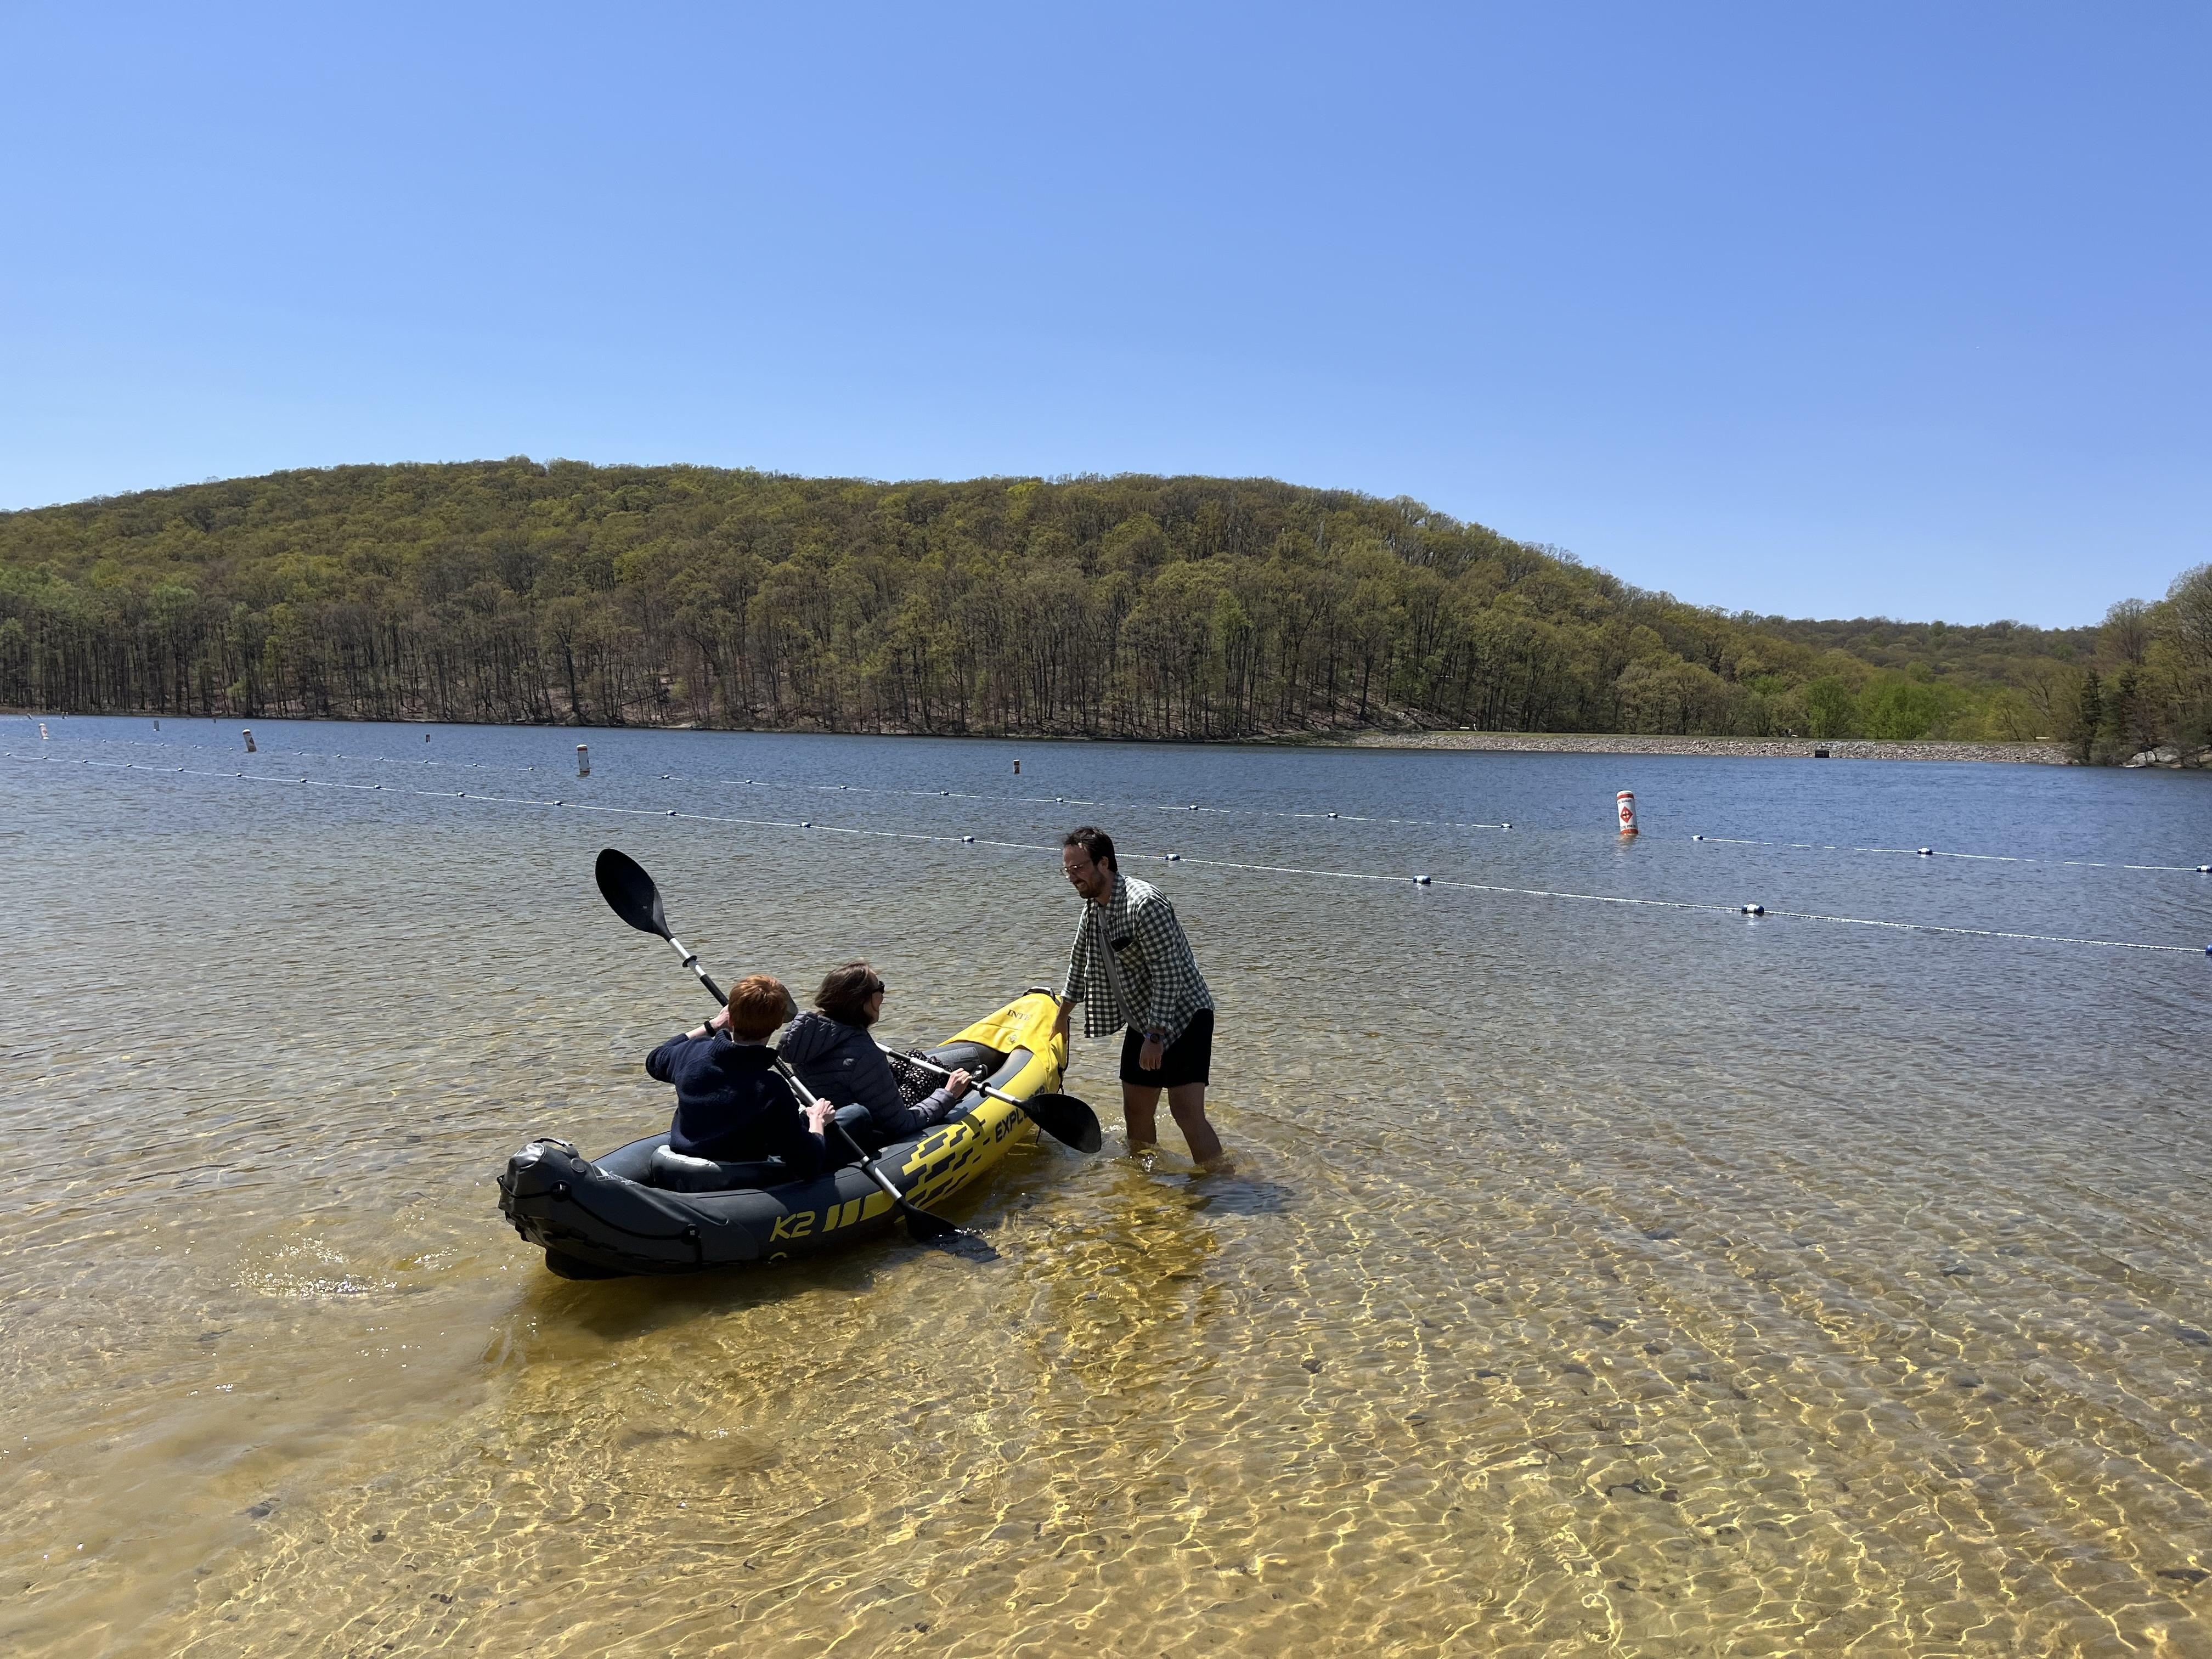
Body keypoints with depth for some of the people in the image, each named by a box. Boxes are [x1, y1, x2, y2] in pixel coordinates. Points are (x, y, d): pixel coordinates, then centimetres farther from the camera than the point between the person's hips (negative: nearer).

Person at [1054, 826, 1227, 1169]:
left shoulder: (1145, 903, -24)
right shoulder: (1093, 909, 6)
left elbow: (1169, 975, -25)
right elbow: (1079, 966, 23)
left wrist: (1156, 1037, -26)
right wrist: (1062, 1018, 32)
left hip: (1182, 1018, -9)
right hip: (1143, 1024, 9)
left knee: (1186, 1112, -17)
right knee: (1136, 1112, 11)